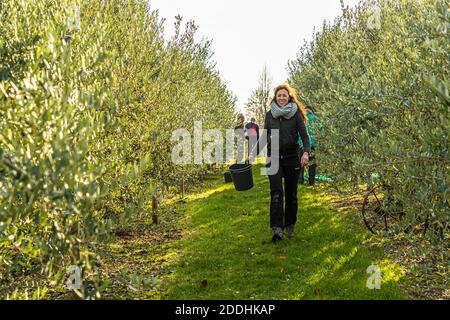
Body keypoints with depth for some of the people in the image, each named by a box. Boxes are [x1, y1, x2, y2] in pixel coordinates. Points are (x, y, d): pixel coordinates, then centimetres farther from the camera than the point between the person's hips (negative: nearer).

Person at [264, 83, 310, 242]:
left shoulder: (296, 114, -1)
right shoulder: (269, 114, 6)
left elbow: (304, 135, -4)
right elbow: (265, 136, 13)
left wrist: (306, 152, -21)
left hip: (292, 158, -1)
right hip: (274, 158, 1)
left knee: (291, 193, 7)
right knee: (276, 193, -11)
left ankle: (290, 226, 21)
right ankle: (277, 228, -16)